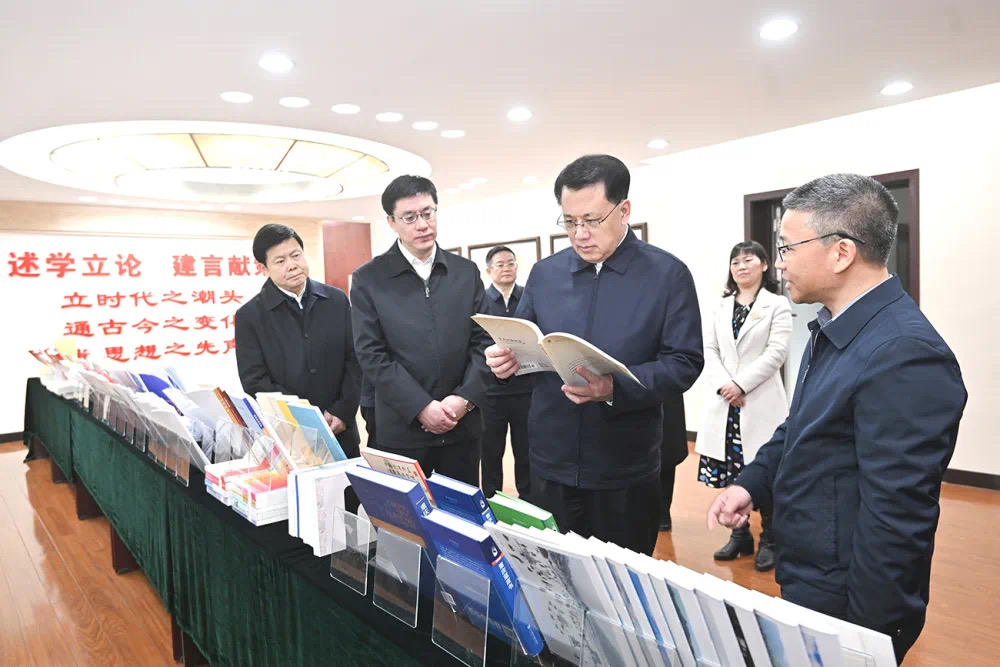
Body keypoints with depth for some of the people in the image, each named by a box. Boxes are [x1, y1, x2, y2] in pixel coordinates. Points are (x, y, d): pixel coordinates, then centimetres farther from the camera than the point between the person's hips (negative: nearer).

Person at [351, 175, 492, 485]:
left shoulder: (466, 271, 6)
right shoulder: (368, 279, -2)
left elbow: (484, 339, 3)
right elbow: (371, 354, -8)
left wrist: (466, 397, -10)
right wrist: (421, 407, -15)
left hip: (462, 425, 2)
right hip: (401, 429, -2)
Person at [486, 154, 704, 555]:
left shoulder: (667, 274, -5)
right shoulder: (545, 273, 5)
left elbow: (685, 363, -10)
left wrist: (615, 389, -24)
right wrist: (506, 358, -12)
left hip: (625, 470, -3)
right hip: (551, 464, 3)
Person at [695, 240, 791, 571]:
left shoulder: (777, 305, 1)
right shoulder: (722, 307, 14)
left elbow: (776, 352, -9)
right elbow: (710, 350, 7)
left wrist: (741, 384, -16)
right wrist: (723, 384, -10)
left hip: (761, 403, -4)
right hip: (725, 404, 4)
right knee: (730, 471, 9)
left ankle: (768, 540, 17)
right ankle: (740, 536, 25)